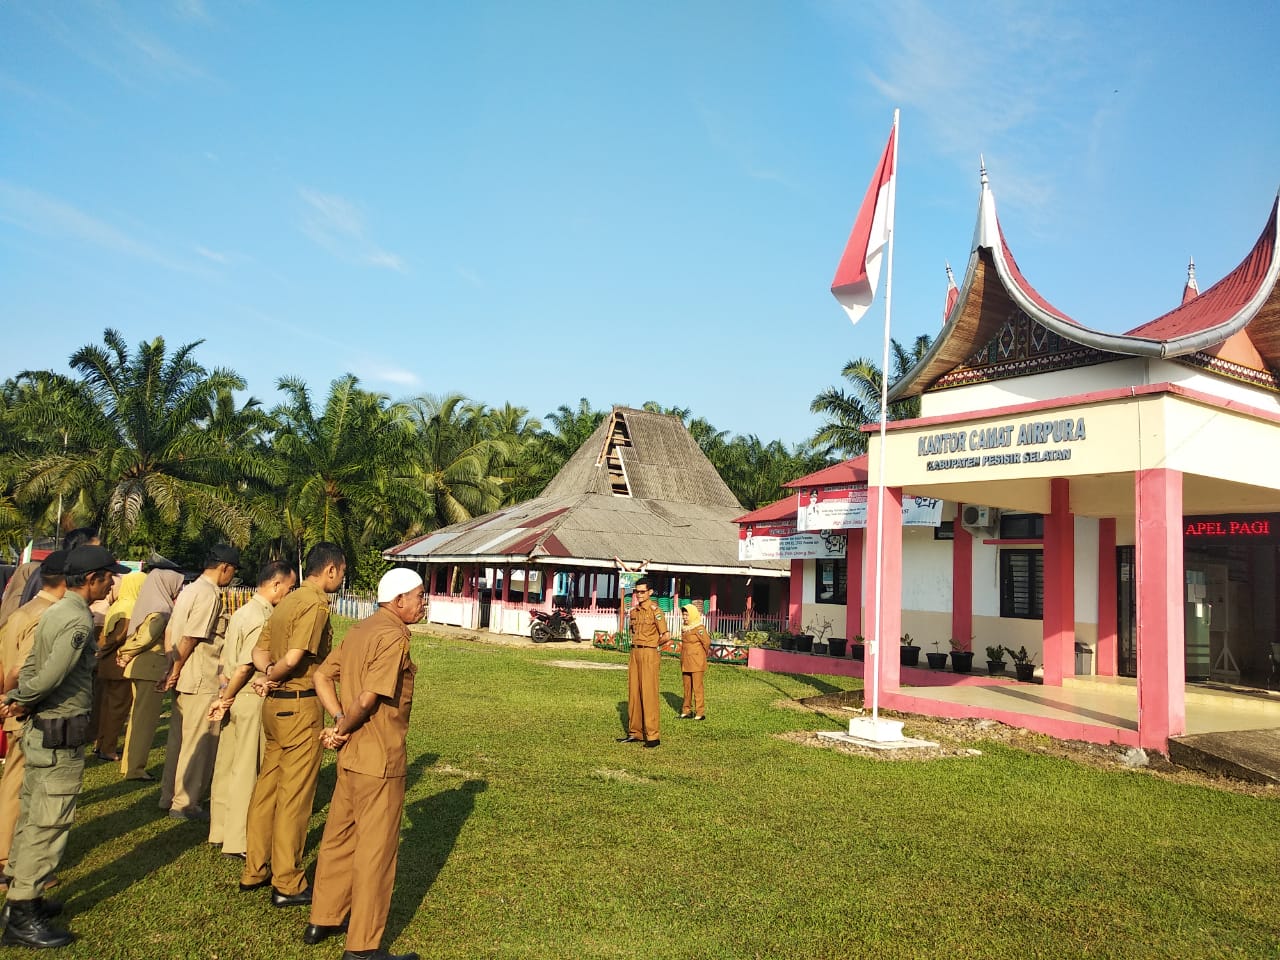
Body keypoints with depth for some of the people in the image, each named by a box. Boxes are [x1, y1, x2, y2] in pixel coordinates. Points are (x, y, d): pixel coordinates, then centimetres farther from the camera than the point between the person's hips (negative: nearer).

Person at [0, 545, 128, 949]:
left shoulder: (55, 612, 10)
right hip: (61, 736, -10)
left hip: (40, 731, 10)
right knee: (49, 825, -2)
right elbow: (50, 675, -26)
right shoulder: (79, 620, -21)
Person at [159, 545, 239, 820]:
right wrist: (176, 671, -11)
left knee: (179, 738, 18)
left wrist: (172, 670, 14)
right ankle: (185, 804, 8)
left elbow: (170, 632, 15)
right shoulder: (210, 594, -16)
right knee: (199, 744, 1)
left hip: (184, 681, 10)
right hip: (202, 682, -10)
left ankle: (169, 797, 28)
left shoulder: (189, 590, 13)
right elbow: (190, 639, -20)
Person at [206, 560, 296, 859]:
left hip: (234, 698, 9)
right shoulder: (263, 619, -19)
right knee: (247, 770, 0)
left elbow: (228, 660, 12)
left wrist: (224, 696, 13)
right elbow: (246, 667, -19)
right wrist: (225, 699, -6)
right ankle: (238, 841, 9)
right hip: (251, 699, -9)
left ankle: (220, 829, 29)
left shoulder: (243, 612, 11)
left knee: (227, 765, 17)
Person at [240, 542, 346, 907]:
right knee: (295, 796, 1)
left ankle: (255, 870, 29)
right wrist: (275, 674, -6)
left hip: (275, 703, 9)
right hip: (300, 706, -9)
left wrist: (271, 673, -6)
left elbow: (259, 650, 12)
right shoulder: (315, 604, -17)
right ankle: (287, 884, 10)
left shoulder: (288, 602, 12)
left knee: (267, 787, 17)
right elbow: (293, 658, -25)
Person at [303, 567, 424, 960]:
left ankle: (322, 920, 34)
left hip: (351, 753, 9)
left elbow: (322, 677, 9)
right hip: (379, 758, -9)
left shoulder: (360, 630, 9)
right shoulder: (393, 637, -19)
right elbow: (368, 699, -24)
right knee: (377, 849, 2)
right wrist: (344, 729, -7)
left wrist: (339, 721, -1)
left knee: (339, 836, 21)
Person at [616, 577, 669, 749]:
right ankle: (635, 733, 19)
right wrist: (638, 645, 12)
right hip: (635, 653, 8)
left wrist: (651, 645, 1)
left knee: (648, 694, -6)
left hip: (649, 654, -8)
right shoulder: (634, 611, 12)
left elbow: (666, 636, -14)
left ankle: (652, 736, -2)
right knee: (633, 693, 10)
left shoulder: (655, 610, -10)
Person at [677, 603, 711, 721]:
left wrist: (706, 653, -2)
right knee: (687, 687, 13)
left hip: (696, 662, -8)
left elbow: (707, 641, -17)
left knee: (697, 687, -4)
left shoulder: (699, 628, -14)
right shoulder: (685, 628, 10)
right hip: (686, 662, 8)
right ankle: (686, 710, 22)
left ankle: (700, 712, 1)